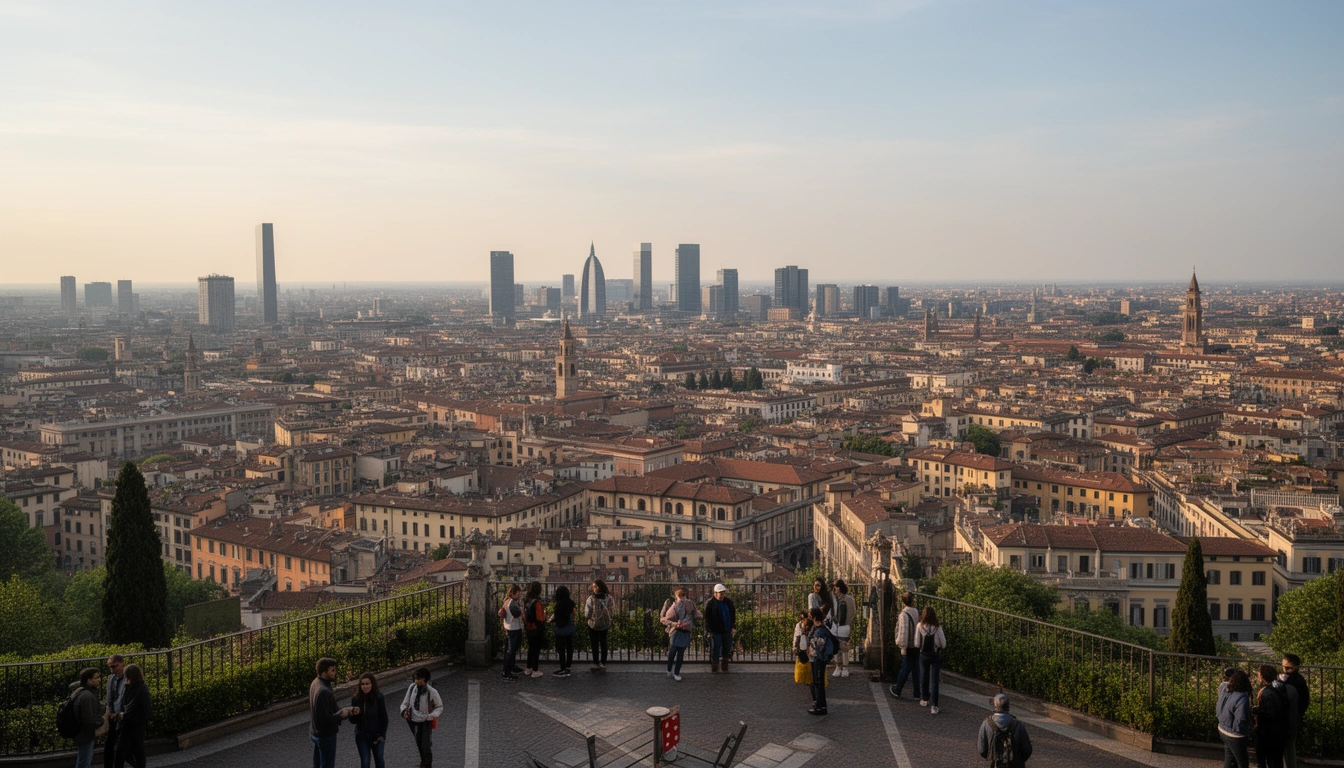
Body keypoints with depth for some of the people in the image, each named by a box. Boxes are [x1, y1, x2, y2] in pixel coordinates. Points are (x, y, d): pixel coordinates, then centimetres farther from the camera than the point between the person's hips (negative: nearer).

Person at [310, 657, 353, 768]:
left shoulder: (316, 683, 0)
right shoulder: (323, 691, -31)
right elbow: (324, 719, -30)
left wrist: (341, 710, -2)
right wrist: (341, 715, -17)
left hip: (315, 733, 9)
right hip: (325, 735, -9)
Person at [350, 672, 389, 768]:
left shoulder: (379, 698, -11)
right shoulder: (356, 699, -7)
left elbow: (384, 719, -6)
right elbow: (353, 721, -2)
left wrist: (381, 736, -9)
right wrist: (353, 714, -23)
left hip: (377, 735, -1)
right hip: (362, 737, 1)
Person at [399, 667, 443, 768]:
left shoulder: (432, 692, -20)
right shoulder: (412, 687, -10)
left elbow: (439, 707, -6)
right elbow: (406, 702, 5)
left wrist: (432, 715, -22)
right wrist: (404, 710, -14)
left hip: (426, 722, -4)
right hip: (414, 721, 4)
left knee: (426, 746, -5)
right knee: (419, 745, 19)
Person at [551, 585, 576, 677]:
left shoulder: (559, 604, -20)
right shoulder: (571, 602, 0)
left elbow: (556, 618, -16)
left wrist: (551, 620, 2)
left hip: (561, 629, -7)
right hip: (570, 628, 7)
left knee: (561, 649, 2)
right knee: (569, 648, 13)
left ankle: (563, 670, 7)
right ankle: (567, 667, 21)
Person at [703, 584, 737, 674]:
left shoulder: (728, 601, 5)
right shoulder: (710, 603, -9)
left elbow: (733, 615, 13)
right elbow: (707, 618, -7)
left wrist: (733, 627, 7)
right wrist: (710, 631, -11)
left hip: (727, 631, 5)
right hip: (716, 631, -5)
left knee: (727, 649, 12)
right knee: (715, 649, 2)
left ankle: (725, 667, 25)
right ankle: (715, 667, 13)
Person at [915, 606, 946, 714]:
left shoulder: (920, 626, -10)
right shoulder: (937, 627, -11)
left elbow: (917, 643, -6)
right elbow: (943, 644, -6)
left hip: (924, 655, 1)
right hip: (936, 655, -1)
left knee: (924, 678, 19)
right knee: (934, 680, 1)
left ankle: (924, 699, 36)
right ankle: (934, 706, -4)